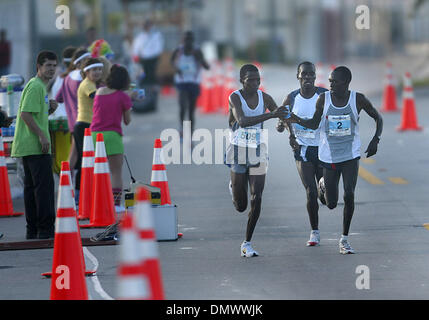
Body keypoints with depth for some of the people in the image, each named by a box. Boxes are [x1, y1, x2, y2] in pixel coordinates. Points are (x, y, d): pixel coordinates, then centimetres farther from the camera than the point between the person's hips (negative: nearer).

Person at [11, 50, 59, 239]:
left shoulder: (40, 87, 20)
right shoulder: (35, 86, -12)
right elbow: (25, 114, -21)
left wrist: (50, 109, 10)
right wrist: (42, 136, -20)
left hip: (28, 146, 11)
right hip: (35, 147, -11)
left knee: (31, 186, 10)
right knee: (44, 186, -10)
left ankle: (33, 230, 13)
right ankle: (46, 229, -11)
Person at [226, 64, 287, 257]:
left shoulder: (264, 98, -1)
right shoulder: (235, 98, -14)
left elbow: (283, 116, 5)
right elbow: (242, 121, -30)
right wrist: (270, 115, -40)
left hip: (258, 153, 3)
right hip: (238, 153, -3)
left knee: (256, 199, -6)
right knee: (240, 206, 4)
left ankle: (247, 244, 5)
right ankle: (234, 188, 41)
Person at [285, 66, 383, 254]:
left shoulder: (358, 99, -8)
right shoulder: (323, 99, -6)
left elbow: (377, 118, 5)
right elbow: (314, 124, 6)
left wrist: (376, 139, -10)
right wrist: (298, 120, -13)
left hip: (351, 156, -1)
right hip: (329, 157, 1)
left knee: (349, 195, -16)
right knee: (331, 204, 4)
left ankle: (344, 239, 0)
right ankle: (324, 183, 42)